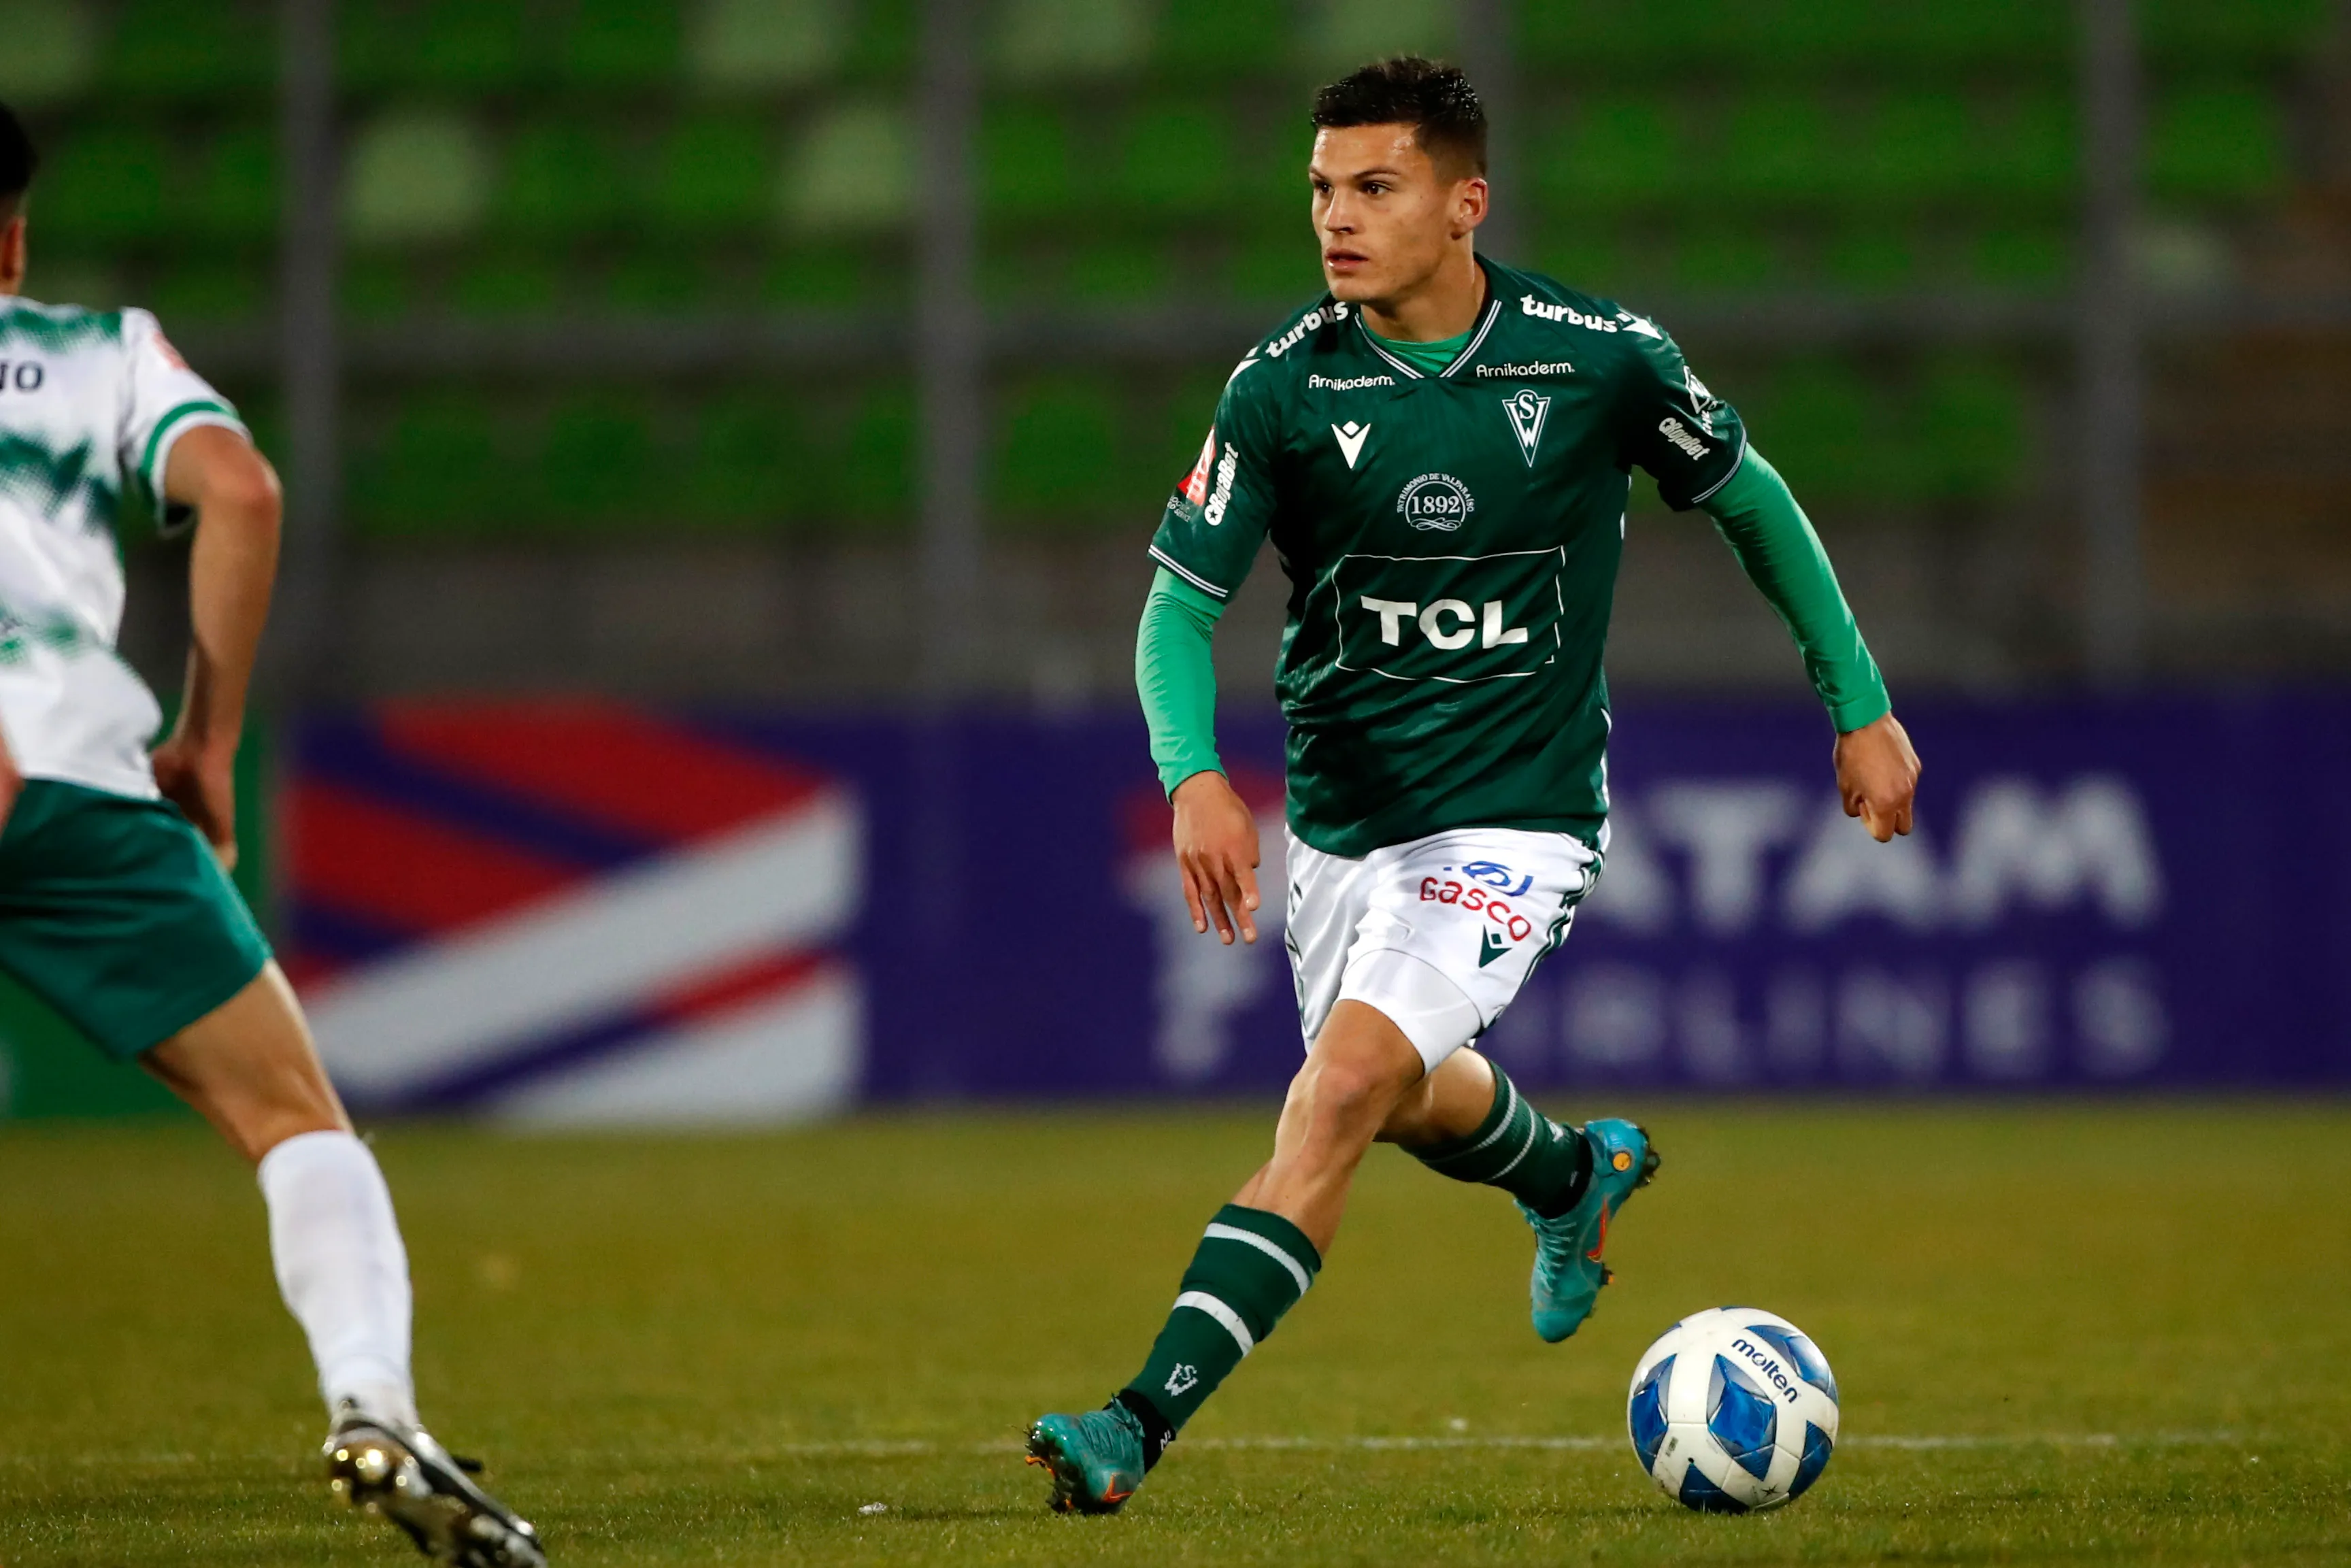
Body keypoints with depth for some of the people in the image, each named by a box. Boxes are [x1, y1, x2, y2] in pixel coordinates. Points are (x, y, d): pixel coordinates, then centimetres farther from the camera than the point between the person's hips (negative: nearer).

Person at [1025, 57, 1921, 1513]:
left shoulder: (1602, 359, -13)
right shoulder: (1285, 387, -11)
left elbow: (1749, 495, 5)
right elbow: (1180, 601, -8)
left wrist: (1861, 705, 10)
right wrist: (1195, 774, -28)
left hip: (1516, 820, -4)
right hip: (1340, 820, 4)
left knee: (1342, 1092, -22)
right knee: (1407, 1098, 24)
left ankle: (1149, 1418, -26)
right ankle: (1576, 1175, 59)